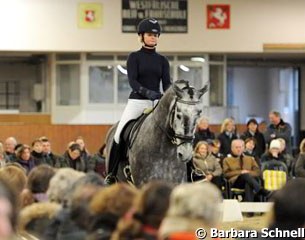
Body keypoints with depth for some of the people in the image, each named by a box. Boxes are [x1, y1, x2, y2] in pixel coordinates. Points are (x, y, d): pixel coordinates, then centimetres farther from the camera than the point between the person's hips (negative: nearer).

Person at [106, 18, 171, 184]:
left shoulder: (162, 60, 12)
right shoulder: (134, 57, 3)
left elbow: (166, 83, 4)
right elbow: (132, 80, -10)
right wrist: (146, 91, -28)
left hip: (156, 103, 3)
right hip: (137, 101, -3)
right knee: (119, 135, -15)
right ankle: (111, 174, -4)